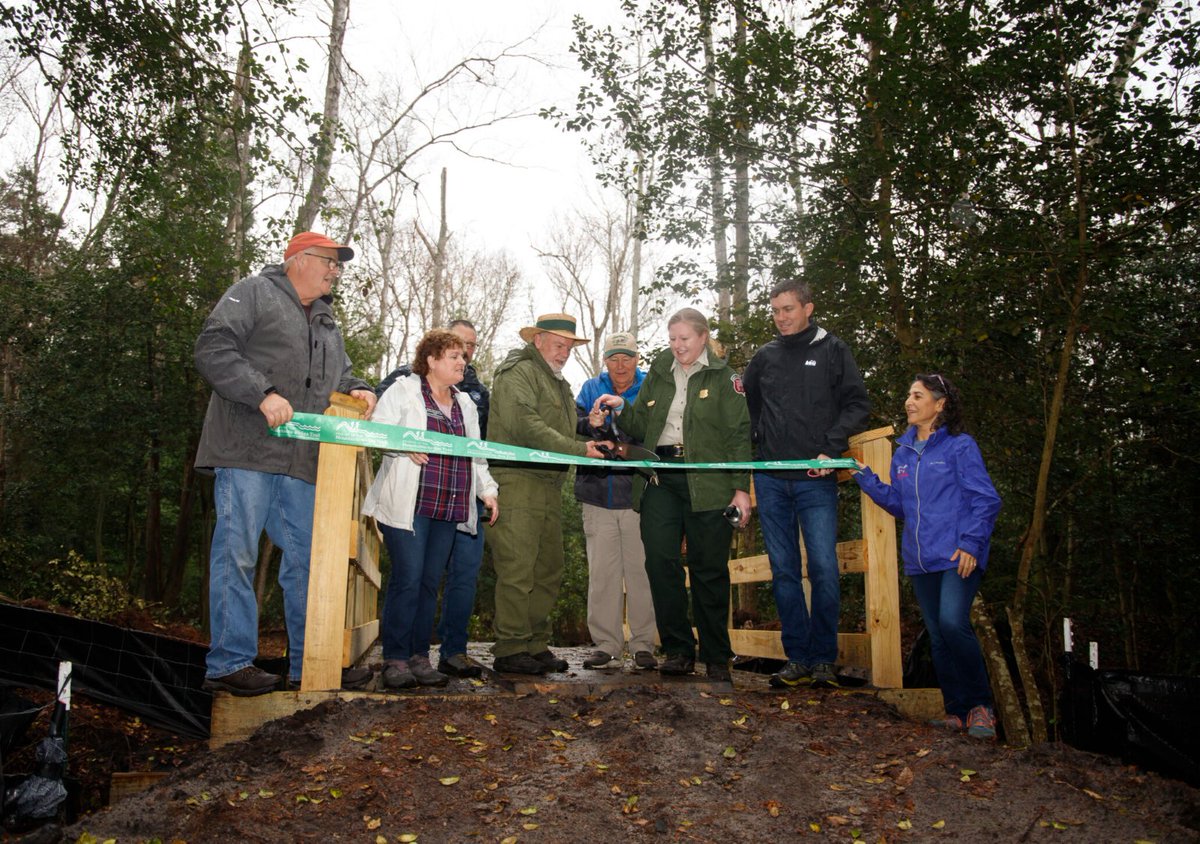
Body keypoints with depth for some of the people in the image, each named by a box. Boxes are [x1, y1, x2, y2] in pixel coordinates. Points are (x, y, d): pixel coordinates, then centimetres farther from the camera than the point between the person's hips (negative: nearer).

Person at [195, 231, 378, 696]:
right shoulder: (252, 293, 2)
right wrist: (263, 394, -20)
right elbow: (213, 349, -9)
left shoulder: (327, 322, 24)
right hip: (248, 450, -7)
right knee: (237, 554, -4)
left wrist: (355, 391, 6)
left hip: (302, 462, 8)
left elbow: (338, 376, 30)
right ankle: (230, 662, 3)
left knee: (306, 559, 8)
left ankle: (310, 661, 16)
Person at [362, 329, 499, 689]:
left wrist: (487, 489, 12)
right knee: (407, 580, -10)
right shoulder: (403, 390, 3)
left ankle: (419, 656, 13)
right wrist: (406, 447, -21)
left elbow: (475, 454, 23)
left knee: (430, 582, 6)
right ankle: (395, 659, 0)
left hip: (449, 508, 6)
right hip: (408, 504, -6)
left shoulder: (465, 403, 21)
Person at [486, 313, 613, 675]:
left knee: (548, 569, 10)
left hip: (549, 486, 9)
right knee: (517, 569, -8)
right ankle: (510, 649, -1)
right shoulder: (518, 373, -5)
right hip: (518, 481, -9)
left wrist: (591, 430, 6)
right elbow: (526, 426, -19)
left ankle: (536, 645, 19)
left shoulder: (560, 383, 25)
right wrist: (579, 449, -22)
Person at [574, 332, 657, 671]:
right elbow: (571, 428, 2)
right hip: (598, 494, 2)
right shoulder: (591, 388, 13)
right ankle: (606, 643, 13)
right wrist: (591, 422, -19)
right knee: (602, 571, 4)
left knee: (640, 569, 0)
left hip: (637, 493, -2)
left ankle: (643, 644, 10)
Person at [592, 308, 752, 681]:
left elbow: (739, 435, 0)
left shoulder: (724, 377, 5)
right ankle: (678, 650, 6)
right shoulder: (657, 375, 17)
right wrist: (621, 408, -4)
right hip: (660, 479, 4)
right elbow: (641, 427, 16)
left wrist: (741, 488, -7)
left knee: (708, 569, 1)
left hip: (707, 481, -3)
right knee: (660, 561, -5)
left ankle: (716, 657, 12)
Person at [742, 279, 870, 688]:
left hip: (815, 479, -3)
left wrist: (830, 449, -11)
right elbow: (745, 406, 24)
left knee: (824, 568, -7)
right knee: (783, 571, 5)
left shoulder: (832, 350, 5)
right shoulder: (765, 357, 14)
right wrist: (752, 444, 10)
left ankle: (824, 658, 6)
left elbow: (857, 404, 0)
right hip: (771, 479, 4)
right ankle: (797, 658, 13)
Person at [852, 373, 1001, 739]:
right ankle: (956, 710, 20)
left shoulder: (960, 446, -3)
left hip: (957, 556, -6)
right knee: (938, 636, 9)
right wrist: (865, 476, 6)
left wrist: (971, 544, -16)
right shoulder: (902, 452, 14)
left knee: (953, 622, -22)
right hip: (920, 558, 6)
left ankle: (980, 704, -5)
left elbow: (986, 500, -6)